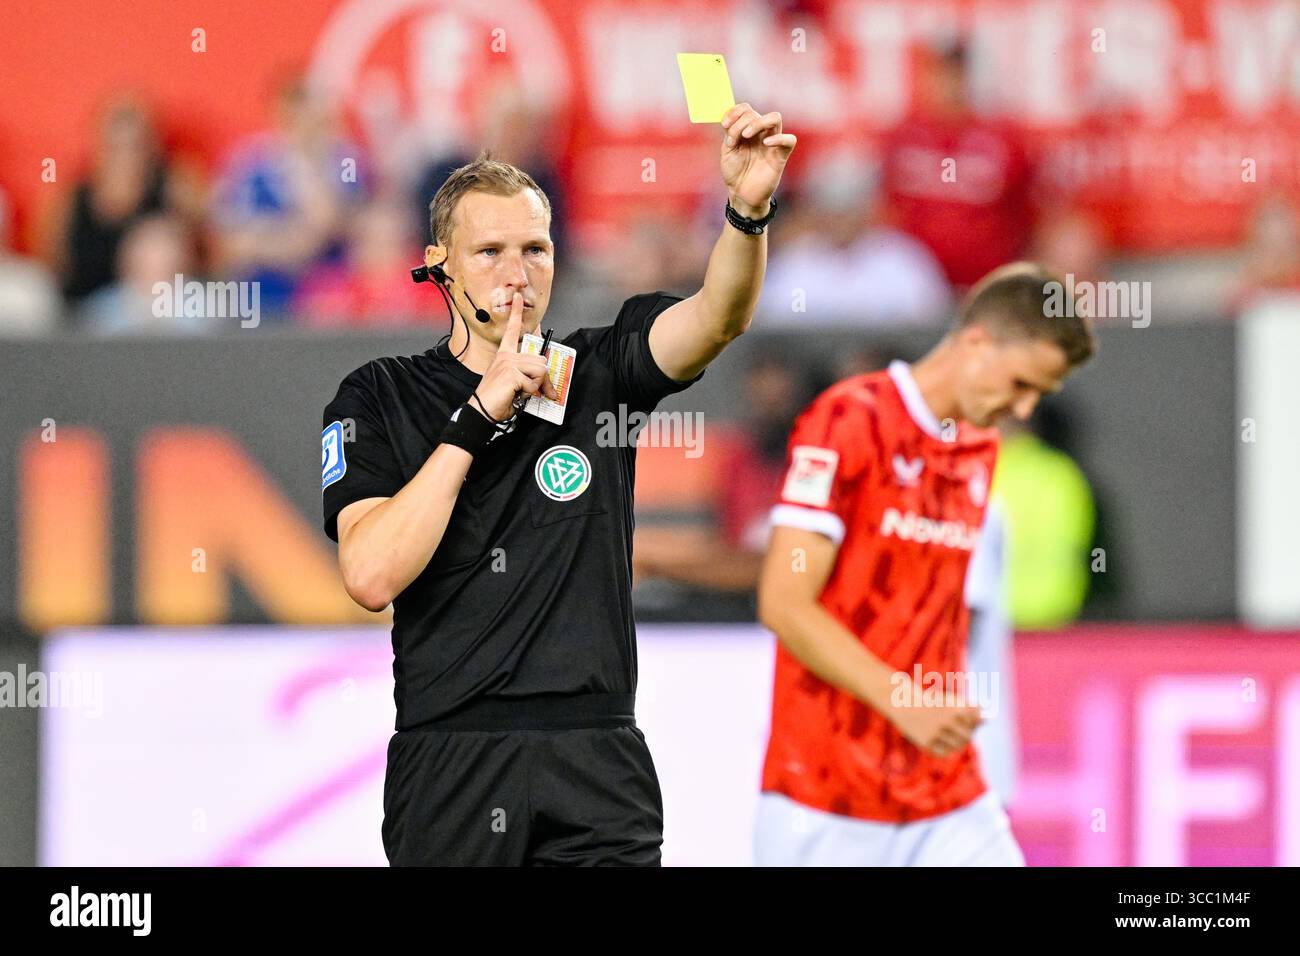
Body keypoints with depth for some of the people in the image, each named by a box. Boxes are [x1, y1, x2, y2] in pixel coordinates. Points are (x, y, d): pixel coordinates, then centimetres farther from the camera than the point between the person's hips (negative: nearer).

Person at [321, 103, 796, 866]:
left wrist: (749, 207, -31)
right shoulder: (379, 399, 3)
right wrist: (479, 415, -12)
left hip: (597, 773, 1)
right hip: (449, 770, -1)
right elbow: (373, 576, -12)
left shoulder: (597, 373, 8)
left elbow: (719, 316, -11)